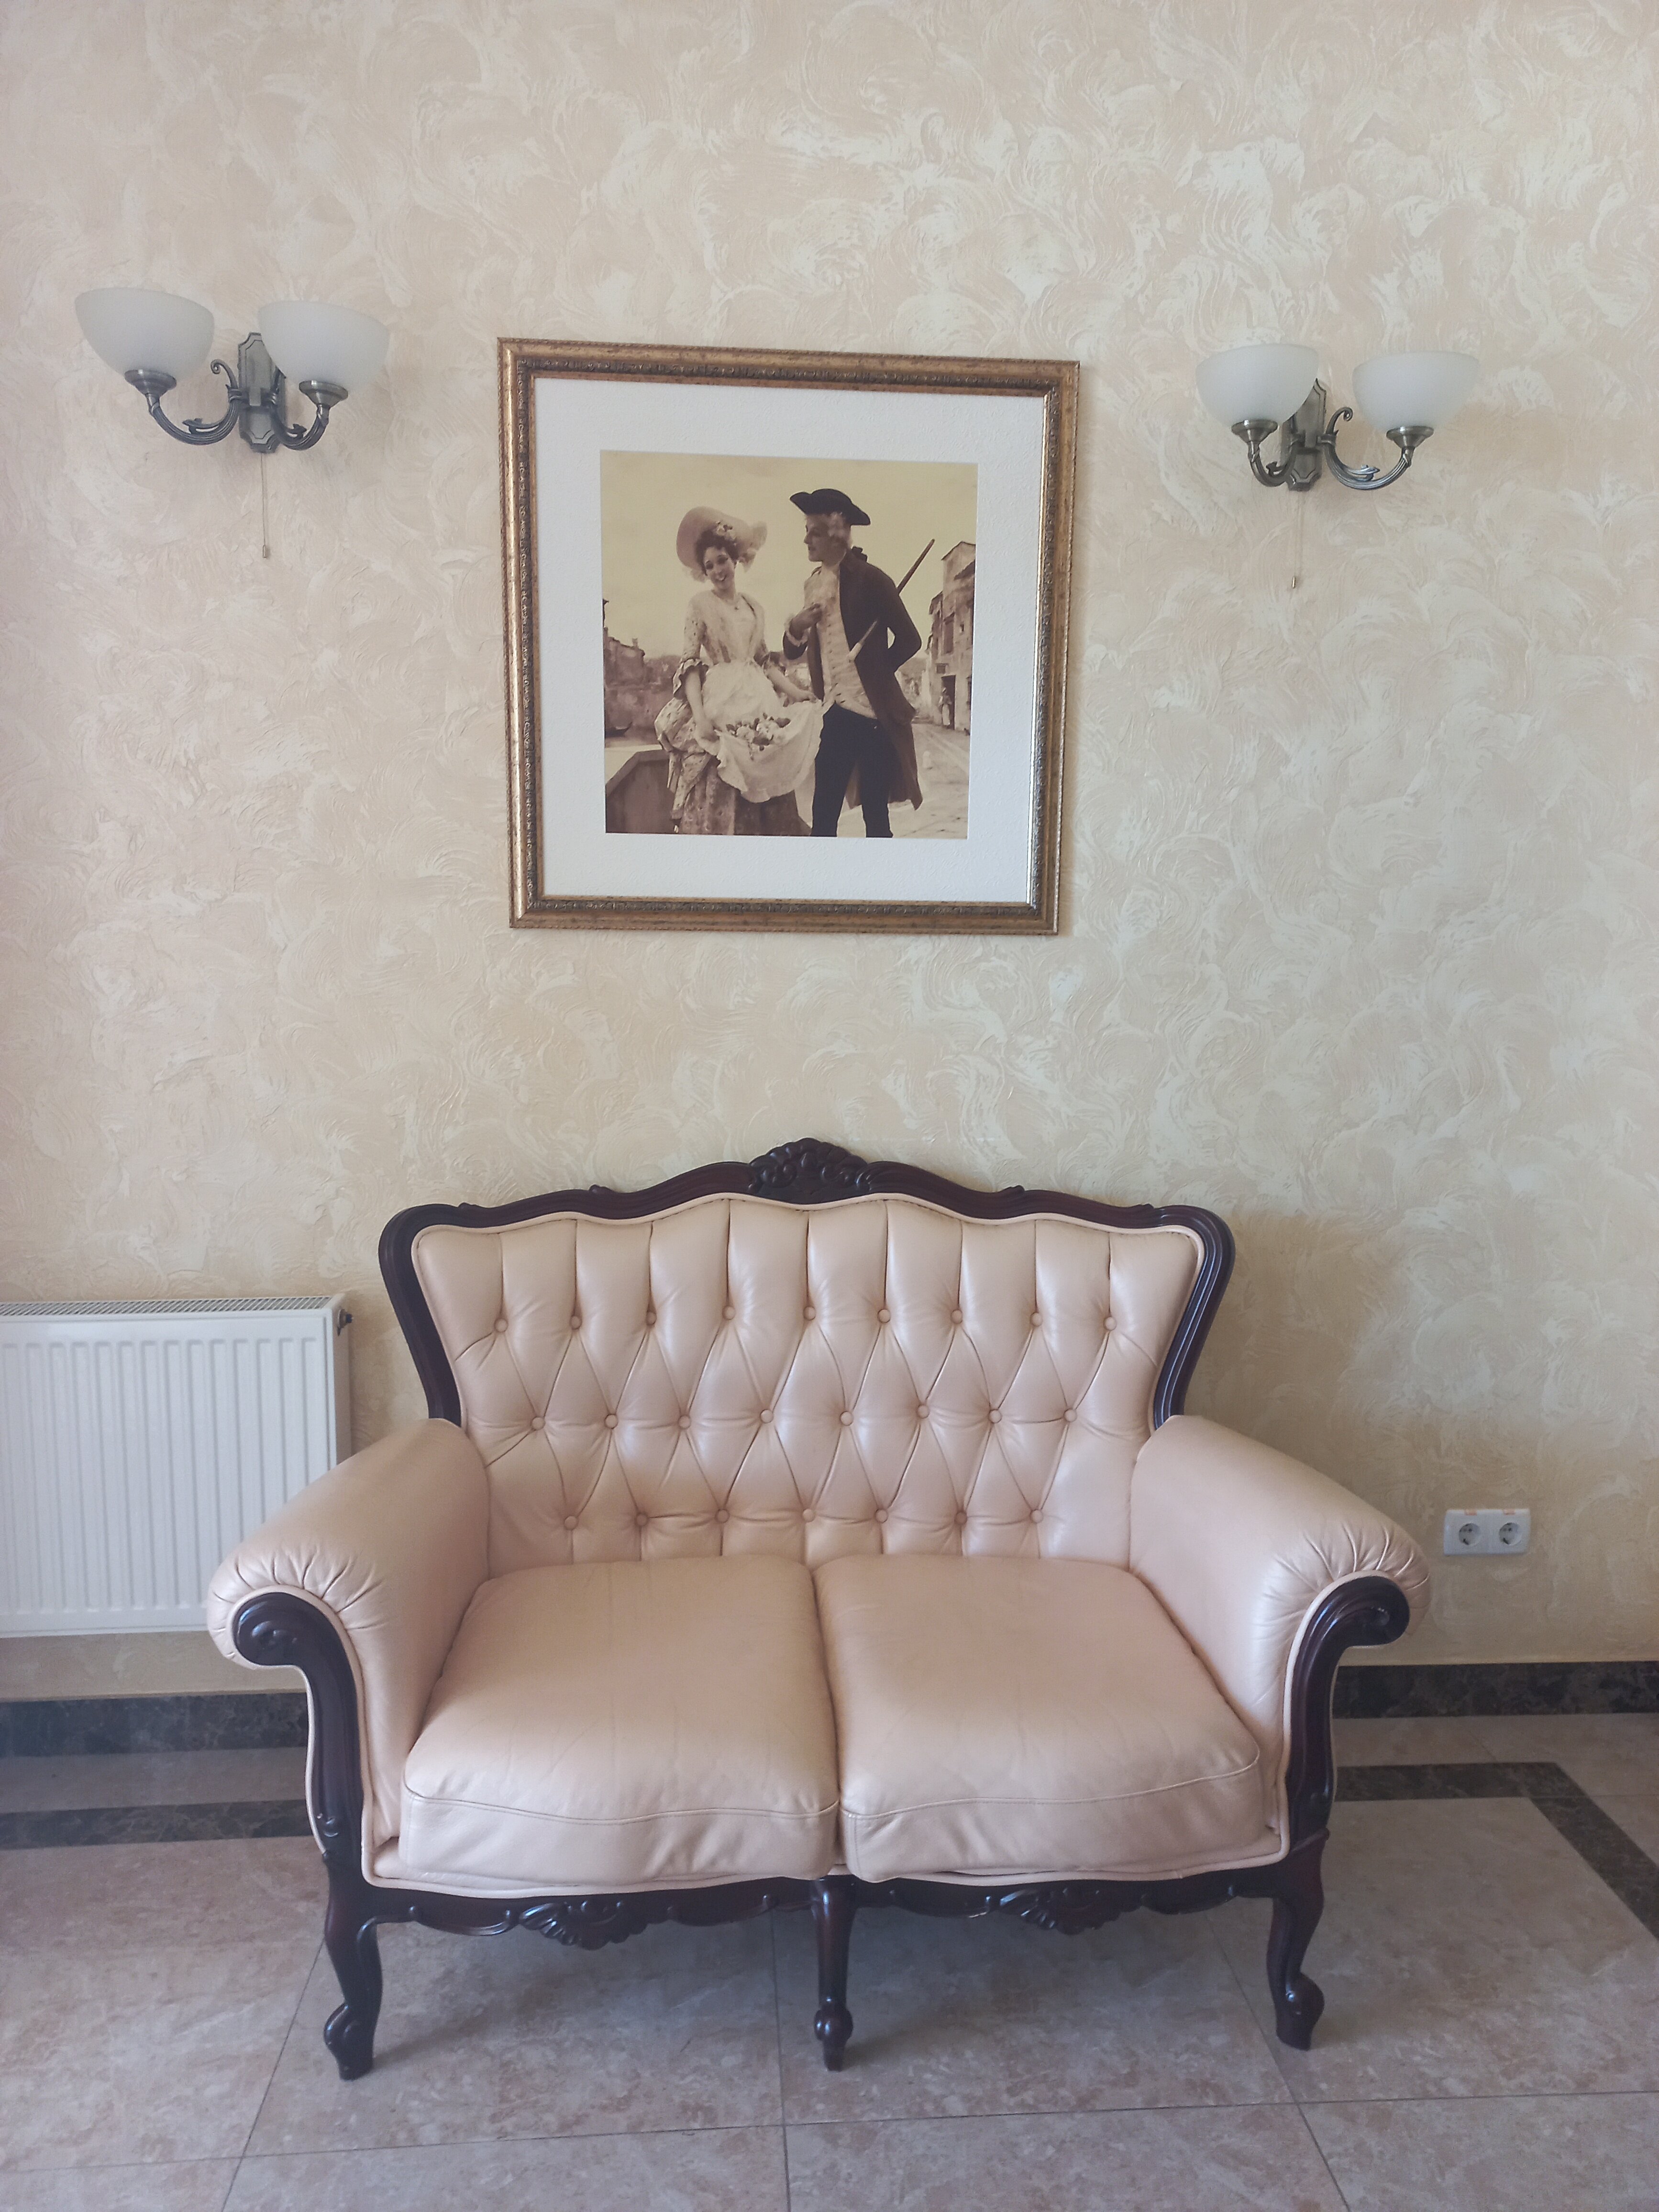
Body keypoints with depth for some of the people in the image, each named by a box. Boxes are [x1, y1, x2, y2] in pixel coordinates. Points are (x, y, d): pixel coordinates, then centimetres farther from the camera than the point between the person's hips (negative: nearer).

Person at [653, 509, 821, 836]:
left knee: (765, 794, -1)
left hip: (758, 703, 5)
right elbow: (690, 663, -5)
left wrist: (796, 692, 9)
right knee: (719, 799, -10)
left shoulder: (754, 608, 17)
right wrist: (700, 715, -18)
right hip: (720, 704, -5)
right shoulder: (700, 605, 3)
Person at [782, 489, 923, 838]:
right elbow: (792, 652, 15)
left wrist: (876, 672, 5)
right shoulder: (814, 583, 13)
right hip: (837, 713, 6)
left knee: (875, 814, 1)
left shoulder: (869, 579, -8)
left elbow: (909, 639, -6)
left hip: (873, 714, -6)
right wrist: (797, 626, -5)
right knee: (823, 816, 3)